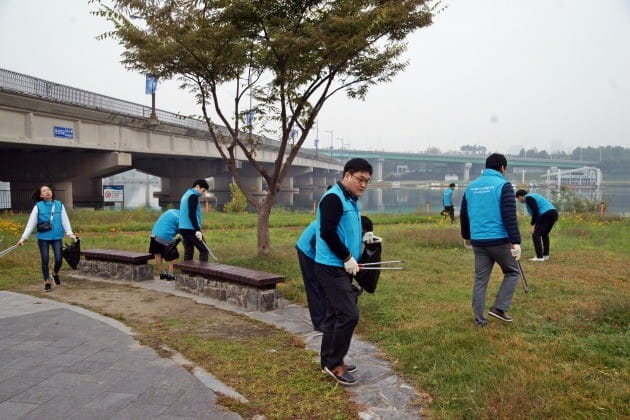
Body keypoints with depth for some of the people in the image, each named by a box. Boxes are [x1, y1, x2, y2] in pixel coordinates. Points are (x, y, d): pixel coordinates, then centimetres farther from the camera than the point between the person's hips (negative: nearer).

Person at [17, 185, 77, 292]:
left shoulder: (59, 205, 3)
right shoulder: (38, 206, 0)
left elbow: (65, 220, 1)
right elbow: (31, 222, -2)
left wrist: (70, 233, -10)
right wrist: (24, 237, -8)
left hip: (57, 237, 1)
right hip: (43, 238, -1)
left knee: (59, 259, -4)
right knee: (45, 260, 4)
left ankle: (55, 273, 28)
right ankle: (47, 282, 19)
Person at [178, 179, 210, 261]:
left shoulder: (185, 195, 20)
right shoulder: (193, 196, -9)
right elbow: (192, 215, -20)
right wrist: (198, 230, -25)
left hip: (183, 228, 9)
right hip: (191, 229, -9)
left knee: (188, 252, 10)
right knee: (204, 251, -5)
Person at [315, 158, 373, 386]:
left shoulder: (351, 200, 15)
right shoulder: (333, 198, -15)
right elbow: (327, 232, -23)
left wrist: (351, 260, 10)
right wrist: (347, 258, -16)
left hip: (341, 267, 10)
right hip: (331, 267, -10)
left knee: (335, 314, 14)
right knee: (349, 314, -9)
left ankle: (329, 361, 24)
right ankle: (334, 363, 4)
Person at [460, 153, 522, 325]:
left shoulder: (471, 186, 11)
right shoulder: (503, 185, -7)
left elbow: (463, 215, 17)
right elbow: (509, 216, -16)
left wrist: (466, 237, 29)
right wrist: (516, 241, -15)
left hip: (478, 242, 5)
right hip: (499, 241, -5)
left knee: (480, 279, 12)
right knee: (513, 272, 16)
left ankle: (479, 318, 16)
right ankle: (499, 308, 8)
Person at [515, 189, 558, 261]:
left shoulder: (528, 198, -6)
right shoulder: (531, 196, 24)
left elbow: (535, 212, -16)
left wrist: (533, 225, -10)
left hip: (546, 215, -10)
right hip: (553, 213, 10)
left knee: (536, 235, -6)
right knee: (544, 234, 23)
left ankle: (539, 257, -9)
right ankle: (546, 255, 24)